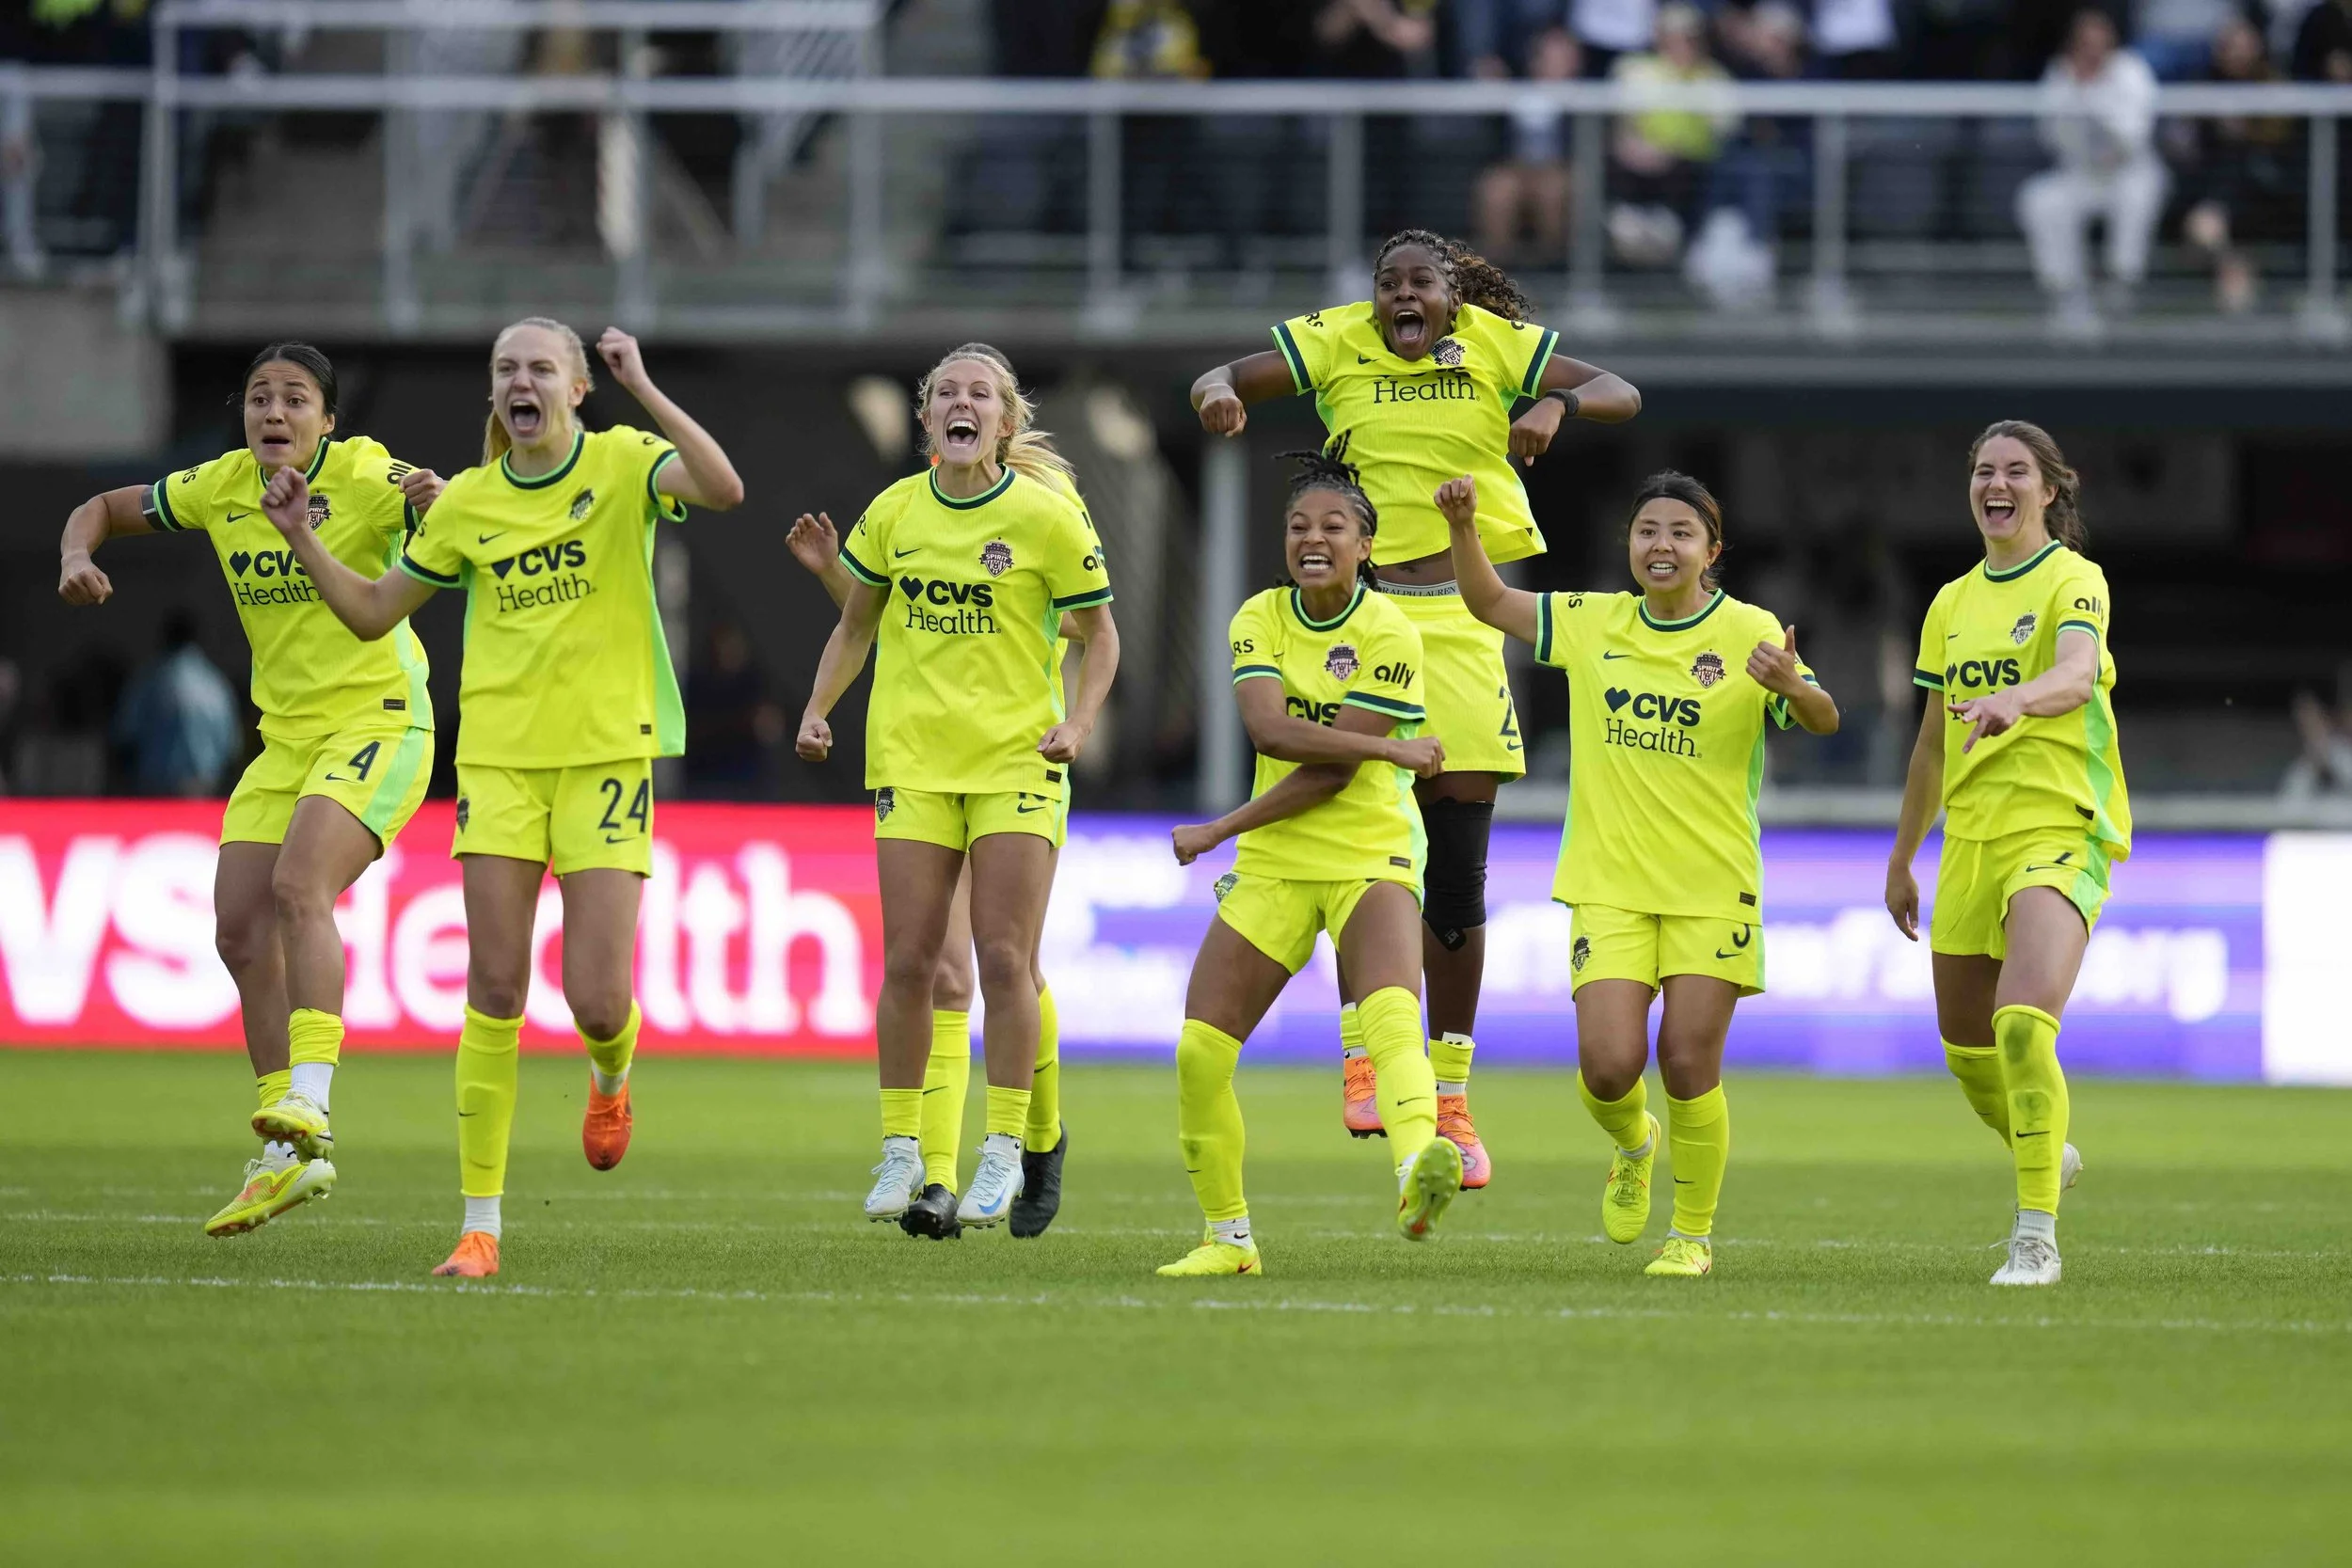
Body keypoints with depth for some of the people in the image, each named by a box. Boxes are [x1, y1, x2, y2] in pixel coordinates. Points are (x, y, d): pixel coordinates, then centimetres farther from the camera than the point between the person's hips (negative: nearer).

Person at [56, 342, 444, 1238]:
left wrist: (444, 503, -45)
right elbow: (105, 509, 19)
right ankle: (284, 1160, 7)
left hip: (378, 725, -7)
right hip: (286, 736, 7)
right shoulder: (221, 489, 4)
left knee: (299, 887, -28)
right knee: (240, 928, -1)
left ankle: (309, 1109, -36)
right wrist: (77, 556, -4)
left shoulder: (366, 481, -13)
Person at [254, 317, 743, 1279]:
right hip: (499, 756, 2)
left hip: (605, 755, -2)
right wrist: (301, 541, 3)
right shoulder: (469, 502, 7)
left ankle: (611, 1074, 33)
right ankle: (480, 1223, -1)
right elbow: (372, 611, 16)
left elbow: (722, 489, -23)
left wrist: (642, 390, -27)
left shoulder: (623, 463, -2)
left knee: (597, 1001, -7)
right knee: (495, 991, -4)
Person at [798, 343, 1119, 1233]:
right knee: (908, 961, 0)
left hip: (1017, 759, -2)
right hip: (911, 754, 3)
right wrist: (818, 710, 5)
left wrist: (1078, 722, -13)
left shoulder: (1047, 515, -6)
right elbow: (856, 624, 16)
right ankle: (900, 1151, 11)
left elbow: (1099, 635, 2)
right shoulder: (894, 513, 3)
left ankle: (1005, 1152, 2)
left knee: (1005, 958, -7)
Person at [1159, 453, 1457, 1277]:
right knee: (1199, 1048, -4)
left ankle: (1418, 1176, -55)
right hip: (1272, 867, 4)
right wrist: (1391, 747, -21)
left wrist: (1220, 829, -11)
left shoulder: (1388, 635, -9)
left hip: (1371, 858, -4)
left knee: (1392, 1012, -31)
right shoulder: (1261, 619, 3)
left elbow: (1332, 775, -14)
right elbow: (1269, 728, -15)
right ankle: (1228, 1235, 13)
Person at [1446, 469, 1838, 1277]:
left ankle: (1694, 1233, 14)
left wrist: (1792, 686, -37)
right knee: (1608, 1067, -10)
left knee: (1689, 1064, -6)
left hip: (1713, 885, -2)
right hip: (1610, 884, 2)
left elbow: (1823, 721, -15)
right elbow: (1490, 603, 15)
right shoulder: (1593, 623, 6)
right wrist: (1462, 525, -2)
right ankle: (1634, 1144, 26)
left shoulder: (1748, 632, -5)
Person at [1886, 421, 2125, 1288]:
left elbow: (2077, 675, -26)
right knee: (1967, 1050, 12)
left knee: (2022, 1024, -26)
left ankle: (2037, 1233, -18)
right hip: (1971, 840, 7)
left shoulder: (2074, 580, -5)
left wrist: (2014, 699, -47)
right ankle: (2046, 1157, 43)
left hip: (2060, 832, -7)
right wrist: (1902, 858, 26)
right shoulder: (1952, 604, 15)